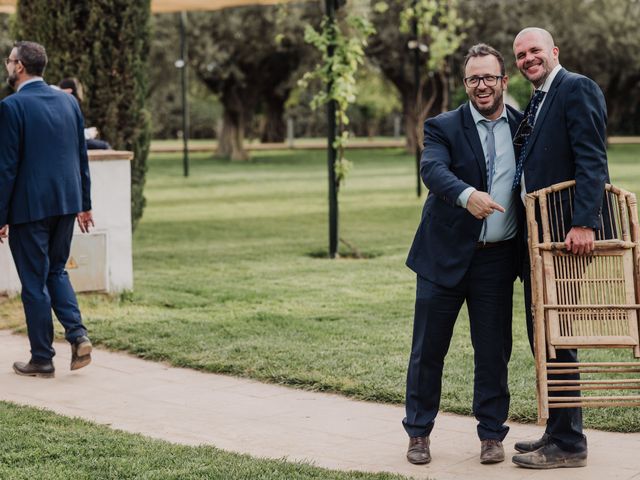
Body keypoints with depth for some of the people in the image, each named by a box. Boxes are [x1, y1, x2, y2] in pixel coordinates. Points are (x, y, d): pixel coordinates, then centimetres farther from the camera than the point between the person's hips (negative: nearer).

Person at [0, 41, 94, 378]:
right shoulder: (68, 101, 7)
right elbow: (81, 157, 11)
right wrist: (84, 204, 18)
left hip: (29, 207, -6)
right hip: (66, 203, 6)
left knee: (34, 281, 4)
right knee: (56, 271, 20)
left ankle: (42, 359, 10)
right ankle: (77, 334, 2)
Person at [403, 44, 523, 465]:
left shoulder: (524, 127, 7)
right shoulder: (444, 127, -3)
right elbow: (433, 169, -21)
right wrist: (467, 194, -41)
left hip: (497, 260, 2)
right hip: (445, 255, -2)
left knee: (494, 350, 7)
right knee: (428, 348, 5)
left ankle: (492, 434, 21)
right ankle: (419, 432, 20)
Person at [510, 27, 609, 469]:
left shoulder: (577, 89, -8)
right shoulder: (536, 103, 21)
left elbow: (592, 160, -18)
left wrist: (584, 223, -27)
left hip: (566, 234, -10)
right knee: (542, 336, 13)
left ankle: (568, 445, 2)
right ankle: (559, 433, 22)